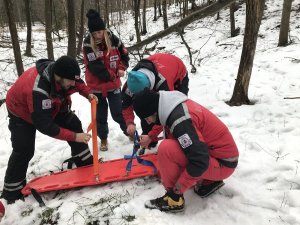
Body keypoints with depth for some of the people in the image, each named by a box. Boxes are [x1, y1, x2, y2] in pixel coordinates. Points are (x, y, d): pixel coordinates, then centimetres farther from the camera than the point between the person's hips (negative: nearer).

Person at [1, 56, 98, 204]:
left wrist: (88, 93, -18)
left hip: (51, 106, 7)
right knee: (24, 150, -11)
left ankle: (85, 161, 18)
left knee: (74, 124, 2)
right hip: (22, 111, -6)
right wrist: (74, 136, -38)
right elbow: (45, 125, -41)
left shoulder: (59, 69, -27)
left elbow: (77, 82, -1)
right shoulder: (37, 90, -46)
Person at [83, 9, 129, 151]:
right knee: (100, 115, 9)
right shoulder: (88, 44, -15)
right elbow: (95, 67, -20)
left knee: (118, 112, 3)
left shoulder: (112, 39, -6)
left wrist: (121, 68, -5)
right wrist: (112, 75, -14)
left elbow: (124, 54, 10)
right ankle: (103, 139, 28)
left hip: (113, 84, 1)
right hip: (96, 86, -1)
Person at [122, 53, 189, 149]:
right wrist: (130, 122, -35)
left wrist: (151, 136, -44)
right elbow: (126, 102, -21)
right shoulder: (134, 77, -33)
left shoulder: (163, 83, -48)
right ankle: (148, 144, 5)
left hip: (178, 76, -4)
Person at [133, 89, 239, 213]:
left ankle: (174, 200, -5)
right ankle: (209, 181, 15)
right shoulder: (175, 106, 1)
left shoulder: (180, 119, -27)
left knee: (166, 149, -24)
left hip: (222, 163, -9)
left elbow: (200, 161, -28)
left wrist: (176, 191, -19)